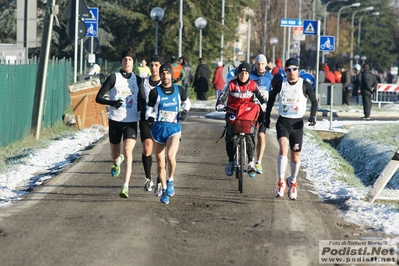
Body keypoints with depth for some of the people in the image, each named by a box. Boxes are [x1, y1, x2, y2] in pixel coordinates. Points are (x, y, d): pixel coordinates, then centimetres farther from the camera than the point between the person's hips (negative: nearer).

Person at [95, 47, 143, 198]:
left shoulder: (138, 80, 7)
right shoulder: (114, 78, -3)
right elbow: (99, 98, -5)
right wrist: (112, 103, -22)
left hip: (131, 122, 0)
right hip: (115, 121, 0)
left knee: (128, 152, -19)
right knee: (114, 155, 14)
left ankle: (126, 186, -23)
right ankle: (118, 161, 53)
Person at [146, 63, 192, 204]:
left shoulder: (179, 90, 4)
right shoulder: (155, 92, 0)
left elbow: (187, 102, 23)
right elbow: (149, 109, 4)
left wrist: (185, 111, 3)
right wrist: (150, 117, -17)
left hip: (174, 128, -1)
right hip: (158, 128, 1)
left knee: (170, 155, -26)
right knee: (160, 162, 5)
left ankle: (170, 181, -1)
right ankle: (164, 190, 22)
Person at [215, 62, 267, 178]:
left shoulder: (253, 85, -2)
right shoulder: (231, 84, -6)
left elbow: (261, 97, -1)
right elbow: (222, 97, -4)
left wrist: (263, 106, -20)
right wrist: (219, 106, -23)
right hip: (232, 114, 0)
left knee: (250, 137, -17)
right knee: (230, 137, -13)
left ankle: (251, 162, -9)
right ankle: (230, 162, 5)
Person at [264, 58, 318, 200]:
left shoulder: (305, 85, -5)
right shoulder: (280, 85, -2)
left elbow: (314, 100, 5)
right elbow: (271, 98, 12)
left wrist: (313, 116, -10)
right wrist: (267, 117, 13)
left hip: (297, 123, 1)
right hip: (283, 122, -1)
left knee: (296, 156, 8)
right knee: (283, 148, -25)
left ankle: (293, 182, 33)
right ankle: (281, 182, -20)